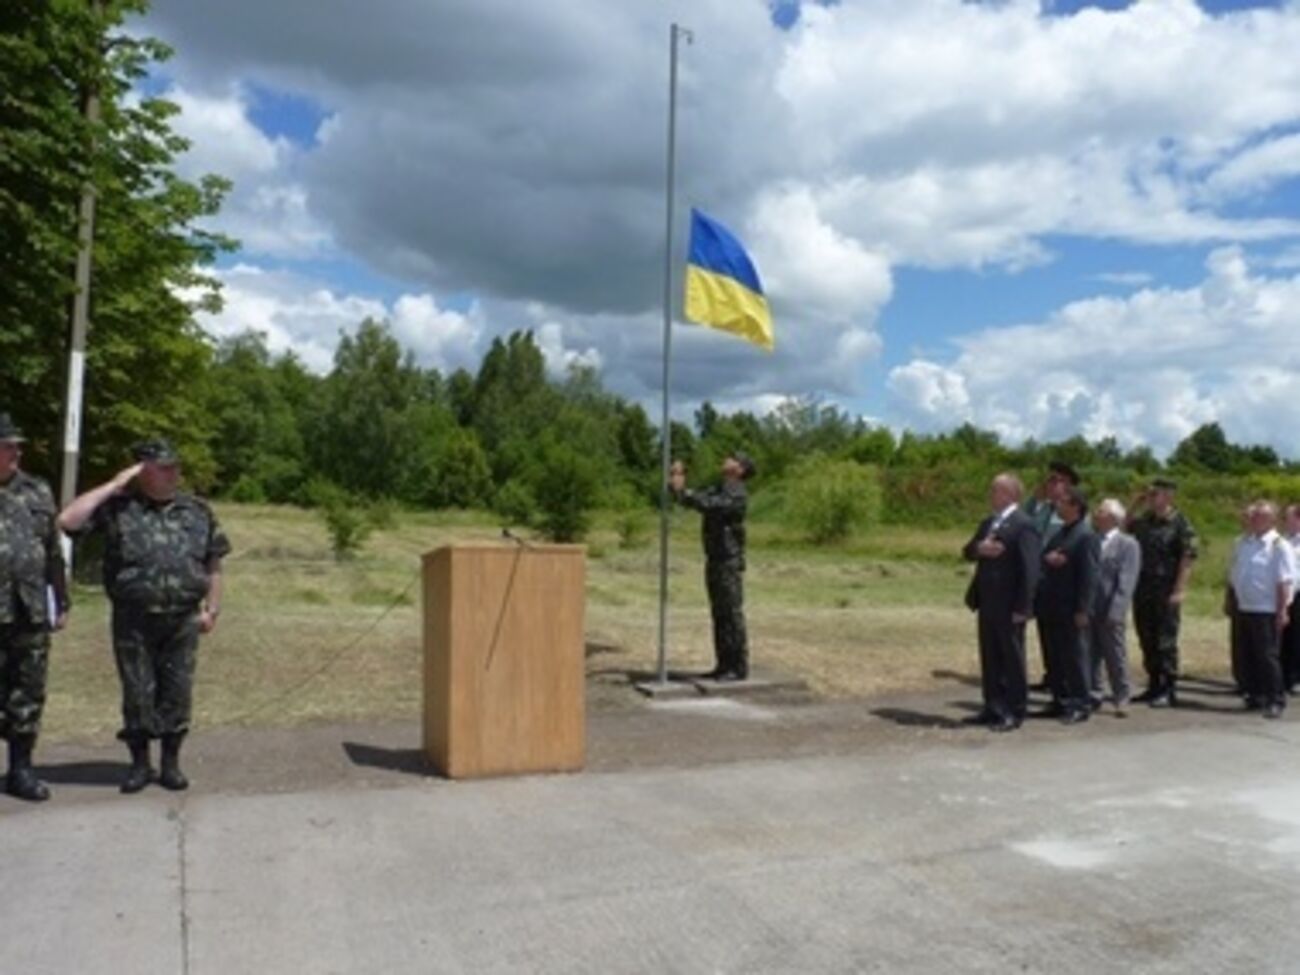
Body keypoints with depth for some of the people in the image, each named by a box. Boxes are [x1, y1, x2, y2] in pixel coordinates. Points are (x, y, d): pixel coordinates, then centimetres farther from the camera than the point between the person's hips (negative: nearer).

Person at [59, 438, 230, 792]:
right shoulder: (118, 509, 0)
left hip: (182, 620, 2)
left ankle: (171, 763, 19)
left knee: (177, 692, 6)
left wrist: (212, 608, 5)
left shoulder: (197, 511, 7)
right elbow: (68, 520, -14)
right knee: (137, 692, 6)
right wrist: (113, 486, -11)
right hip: (133, 620, -1)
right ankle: (139, 763, 21)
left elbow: (213, 563, 11)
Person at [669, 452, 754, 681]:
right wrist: (677, 486, -1)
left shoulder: (737, 494, -14)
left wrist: (682, 490, -23)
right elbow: (692, 500, 15)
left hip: (729, 562, -9)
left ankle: (739, 668, 1)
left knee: (732, 615, -5)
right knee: (719, 615, 11)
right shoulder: (718, 490, 16)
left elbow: (707, 505, -27)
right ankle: (724, 665, 17)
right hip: (714, 560, 9)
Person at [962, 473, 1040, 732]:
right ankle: (994, 708, 22)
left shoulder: (1023, 525, -14)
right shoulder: (988, 523, 14)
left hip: (1009, 605, -8)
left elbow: (1029, 568, -18)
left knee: (1012, 658, 4)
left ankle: (1014, 712, 13)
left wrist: (1022, 607, -20)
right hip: (988, 602, 8)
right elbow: (968, 551, 14)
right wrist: (978, 548, -11)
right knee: (990, 658, 13)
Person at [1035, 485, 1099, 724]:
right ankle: (1060, 701, 23)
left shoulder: (1086, 536, -11)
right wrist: (1046, 558, -7)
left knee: (1074, 657, 1)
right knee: (1053, 658, 13)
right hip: (1049, 609, 8)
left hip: (1070, 611, -8)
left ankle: (1080, 704, 10)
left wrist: (1082, 610, -19)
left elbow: (1089, 575, -16)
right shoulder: (1058, 533, 15)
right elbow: (1043, 559, 17)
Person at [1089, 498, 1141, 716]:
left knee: (1116, 656, 4)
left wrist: (1115, 612, -19)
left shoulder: (1128, 544, -3)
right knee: (1090, 655, 9)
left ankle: (1121, 698, 14)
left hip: (1109, 612, -5)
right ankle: (1093, 696, 20)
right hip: (1087, 610, 5)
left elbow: (1126, 582, -11)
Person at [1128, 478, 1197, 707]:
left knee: (1166, 642, -1)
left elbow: (1187, 559, -11)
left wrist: (1179, 590, -17)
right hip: (1142, 591, 6)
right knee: (1147, 640, 11)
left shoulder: (1179, 524, -7)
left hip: (1166, 592, -6)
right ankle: (1154, 686, 21)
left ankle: (1169, 690, 6)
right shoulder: (1143, 522, 11)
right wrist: (1136, 506, 11)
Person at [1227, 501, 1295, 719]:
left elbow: (1284, 582, -13)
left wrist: (1282, 611, -17)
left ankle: (1275, 700, 5)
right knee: (1248, 656, 11)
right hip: (1244, 609, 7)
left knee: (1267, 656, -4)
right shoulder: (1245, 543, 12)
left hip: (1266, 611, -7)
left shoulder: (1279, 546, -9)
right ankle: (1255, 695, 22)